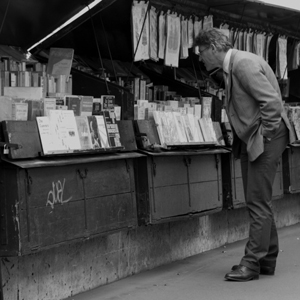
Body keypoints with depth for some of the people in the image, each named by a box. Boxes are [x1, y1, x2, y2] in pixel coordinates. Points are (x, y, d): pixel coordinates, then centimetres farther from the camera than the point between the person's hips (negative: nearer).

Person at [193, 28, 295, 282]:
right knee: (258, 201, 13)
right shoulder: (231, 67, 13)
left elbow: (272, 102, -24)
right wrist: (247, 140, 14)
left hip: (265, 138, -10)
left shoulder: (243, 63, -19)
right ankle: (267, 259, 21)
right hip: (250, 141, 10)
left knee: (258, 201, -7)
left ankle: (252, 263, -2)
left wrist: (263, 137, -18)